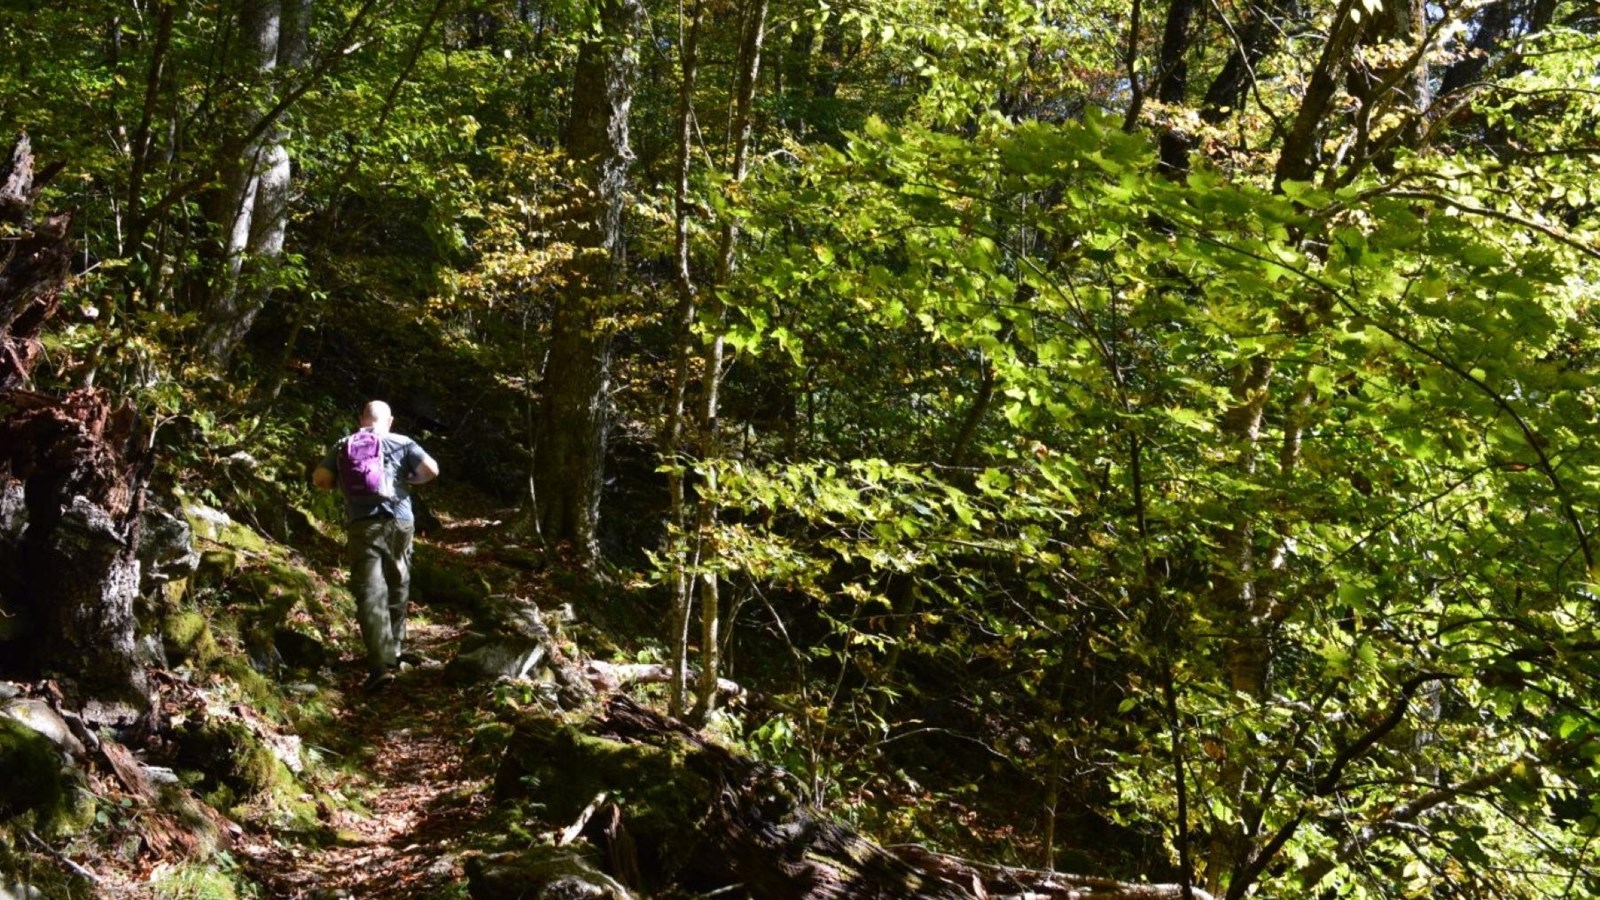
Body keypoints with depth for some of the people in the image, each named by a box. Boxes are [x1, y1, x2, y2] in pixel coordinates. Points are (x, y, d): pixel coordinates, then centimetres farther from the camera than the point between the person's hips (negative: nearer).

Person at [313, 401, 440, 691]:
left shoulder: (344, 446, 10)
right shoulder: (402, 443, 7)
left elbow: (320, 478, 4)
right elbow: (431, 470, -4)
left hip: (362, 526, -1)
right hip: (399, 522, 1)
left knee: (370, 594, -6)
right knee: (397, 587, 20)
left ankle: (381, 663, -19)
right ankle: (395, 648, 31)